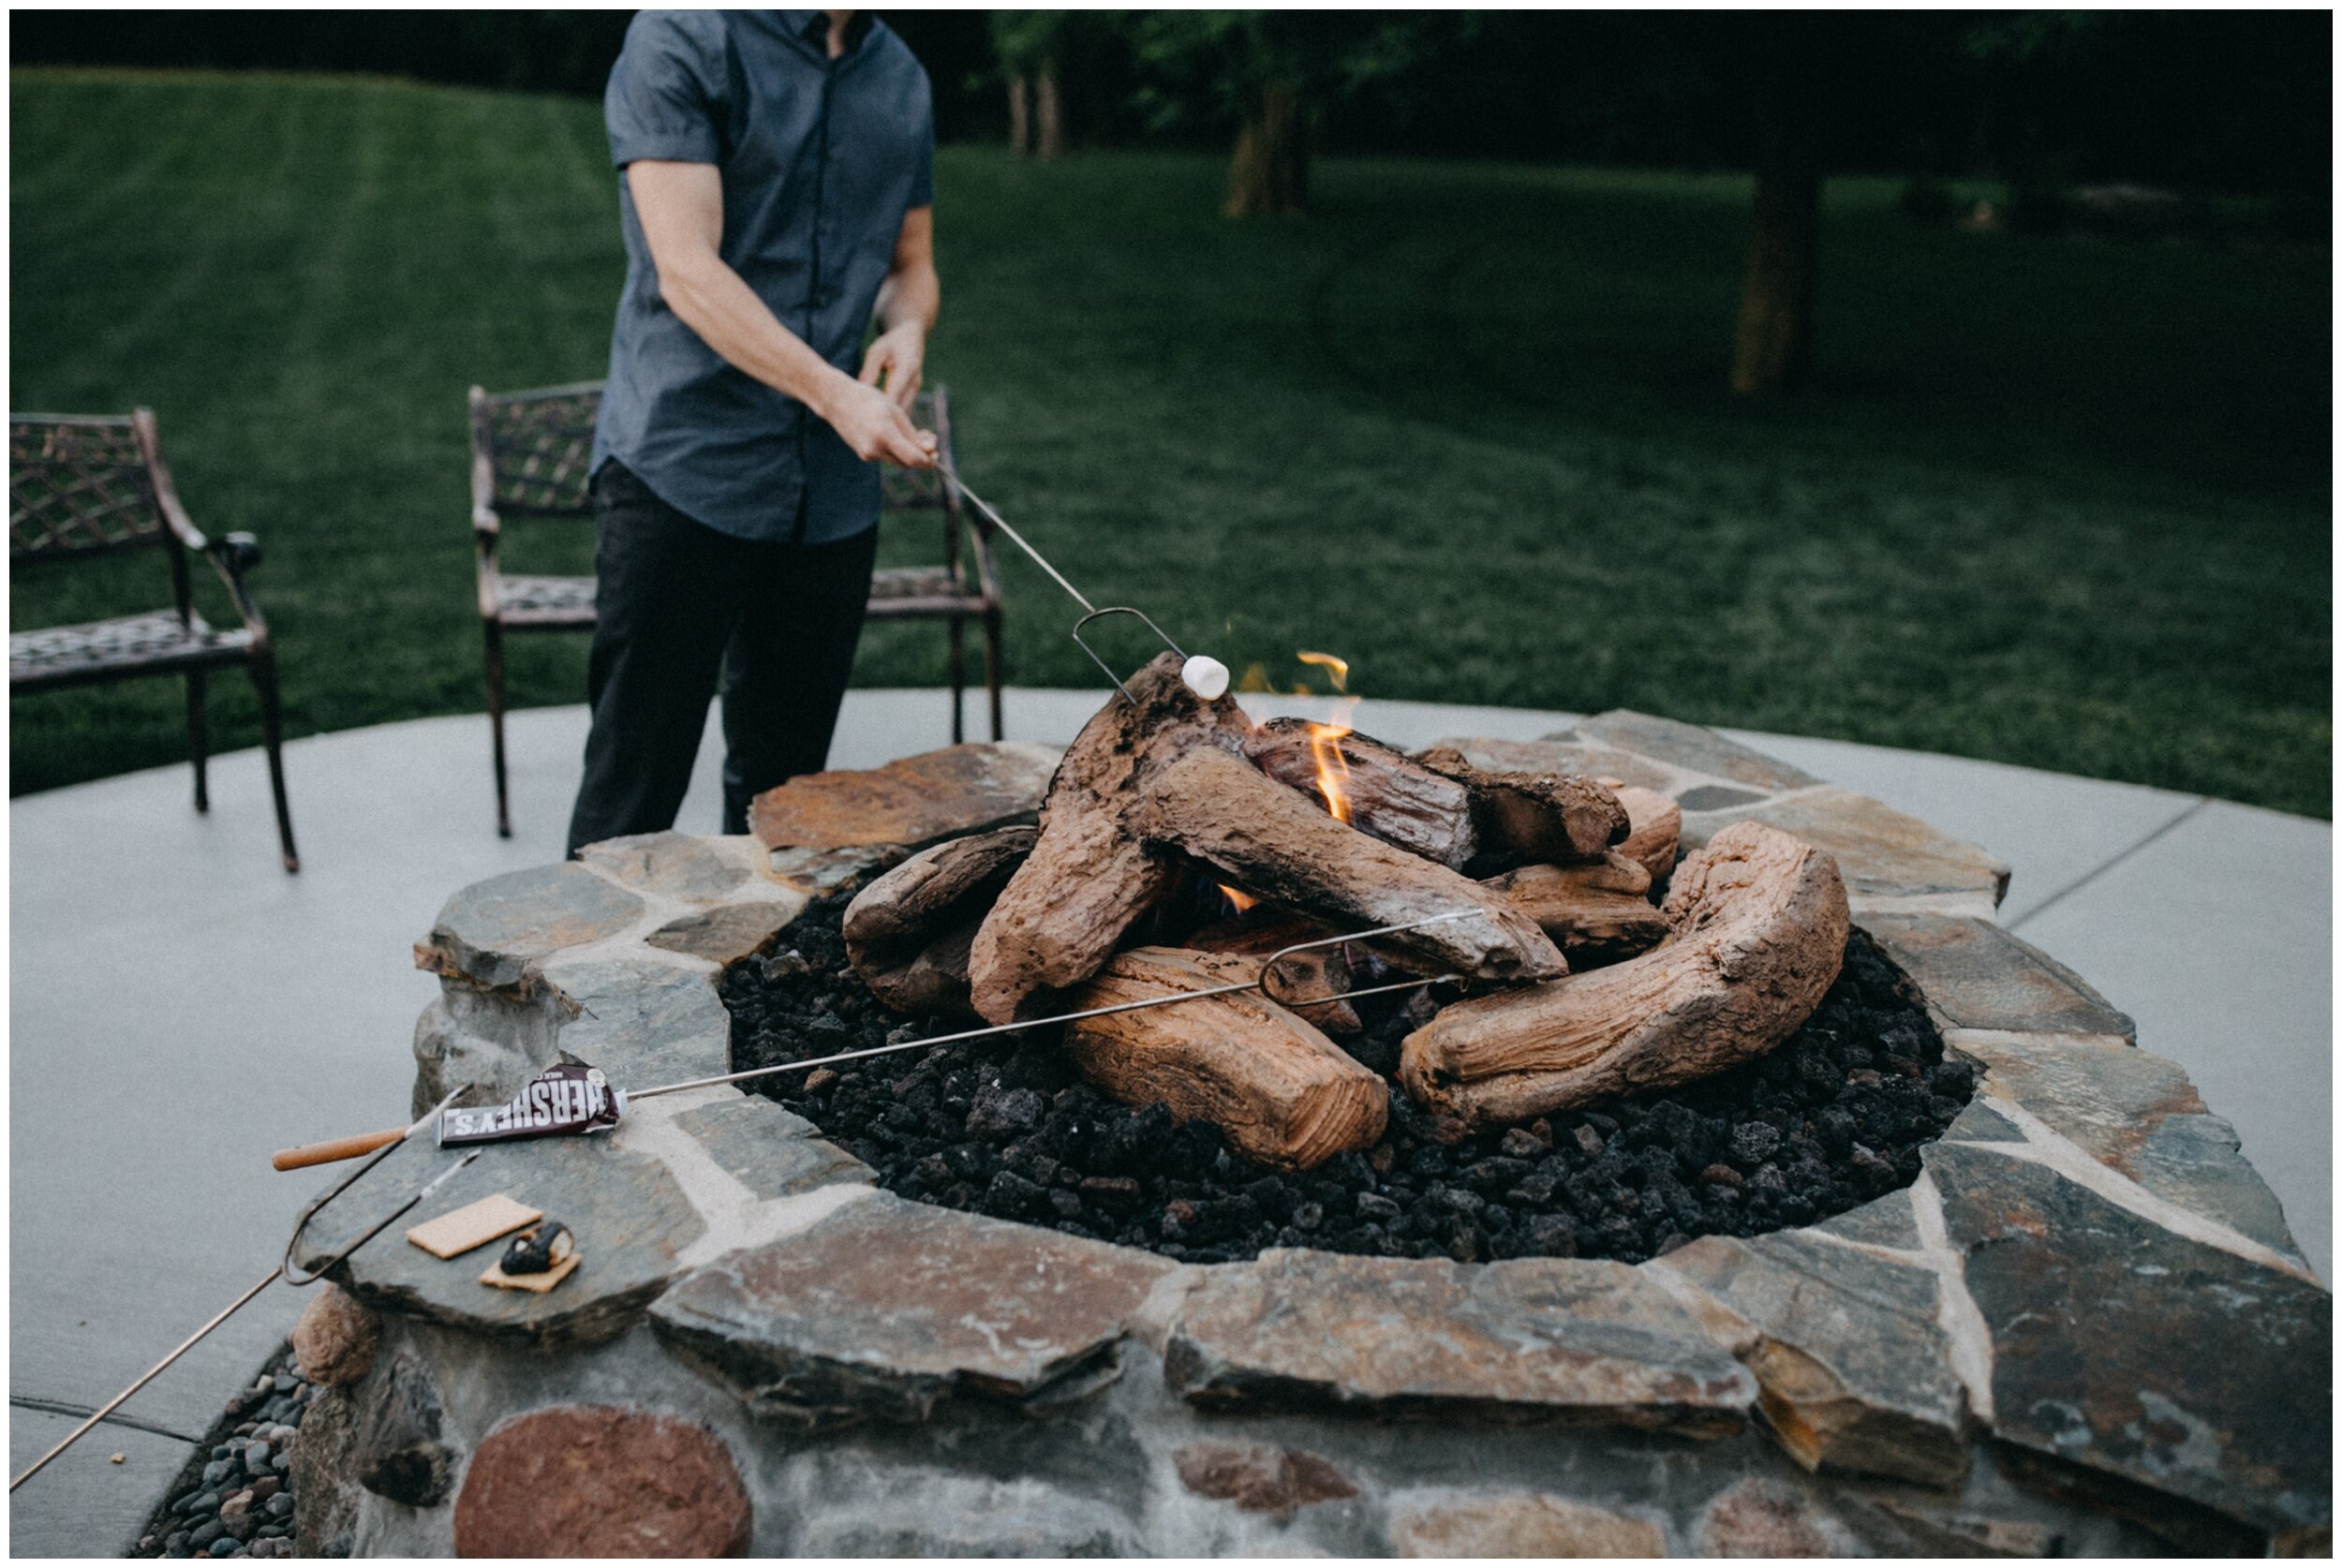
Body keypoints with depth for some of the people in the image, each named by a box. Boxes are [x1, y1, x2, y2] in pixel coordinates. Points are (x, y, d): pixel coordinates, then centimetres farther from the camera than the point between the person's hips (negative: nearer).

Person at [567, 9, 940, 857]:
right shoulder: (680, 40, -6)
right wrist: (836, 394, -26)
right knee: (634, 792, -2)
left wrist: (907, 326, -1)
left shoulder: (901, 78, 14)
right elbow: (687, 273, -15)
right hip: (680, 475, -5)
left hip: (832, 492, 6)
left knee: (784, 789, 13)